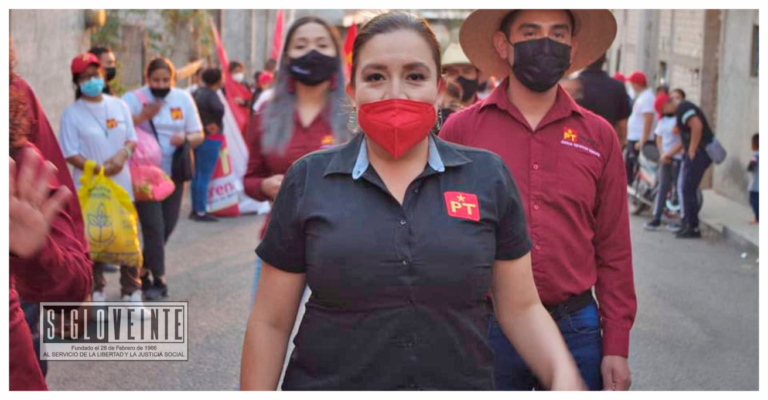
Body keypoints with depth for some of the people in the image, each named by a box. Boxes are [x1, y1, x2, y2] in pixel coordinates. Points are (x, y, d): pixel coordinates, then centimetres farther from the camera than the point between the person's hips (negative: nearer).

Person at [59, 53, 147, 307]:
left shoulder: (119, 106, 7)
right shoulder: (72, 113, -4)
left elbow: (132, 139, 10)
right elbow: (70, 153, -7)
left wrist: (123, 153, -13)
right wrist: (98, 168, -20)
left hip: (121, 183, 3)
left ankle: (132, 292, 13)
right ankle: (96, 292, 14)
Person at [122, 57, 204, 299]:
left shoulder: (183, 99, 7)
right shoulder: (133, 99, -5)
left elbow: (198, 135, 8)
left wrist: (185, 139, -14)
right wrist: (142, 116, -28)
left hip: (173, 173, 5)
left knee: (168, 225, 9)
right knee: (154, 226, -10)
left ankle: (144, 269, 29)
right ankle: (158, 279, -3)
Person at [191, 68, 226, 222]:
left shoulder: (197, 92, 9)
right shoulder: (211, 95, -16)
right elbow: (219, 109, -32)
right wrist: (216, 124, -15)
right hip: (210, 139, -9)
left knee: (197, 175, 15)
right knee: (205, 176, -5)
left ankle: (195, 209, 22)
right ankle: (201, 212, -3)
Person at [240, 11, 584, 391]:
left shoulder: (488, 177, -1)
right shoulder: (307, 180, -4)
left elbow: (520, 307, 2)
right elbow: (270, 321, 0)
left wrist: (565, 378, -13)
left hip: (462, 382, 1)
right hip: (325, 383, -1)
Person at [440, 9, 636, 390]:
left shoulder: (598, 136, 5)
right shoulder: (461, 129, 0)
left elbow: (614, 250, 6)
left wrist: (617, 347, 2)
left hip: (576, 330, 1)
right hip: (486, 331, -1)